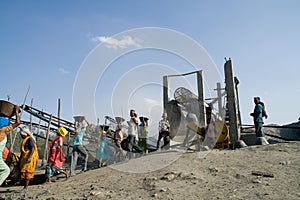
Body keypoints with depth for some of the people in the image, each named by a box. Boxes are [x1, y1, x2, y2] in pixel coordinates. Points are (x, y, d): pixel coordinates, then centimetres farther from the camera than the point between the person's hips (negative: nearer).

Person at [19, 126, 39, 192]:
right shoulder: (24, 140, 19)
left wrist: (29, 157, -25)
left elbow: (32, 149, -17)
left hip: (29, 158, -9)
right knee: (23, 172, 8)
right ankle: (25, 187, 14)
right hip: (24, 158, 9)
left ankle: (26, 188, -7)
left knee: (27, 172, -9)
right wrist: (20, 158, 23)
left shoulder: (30, 139, -9)